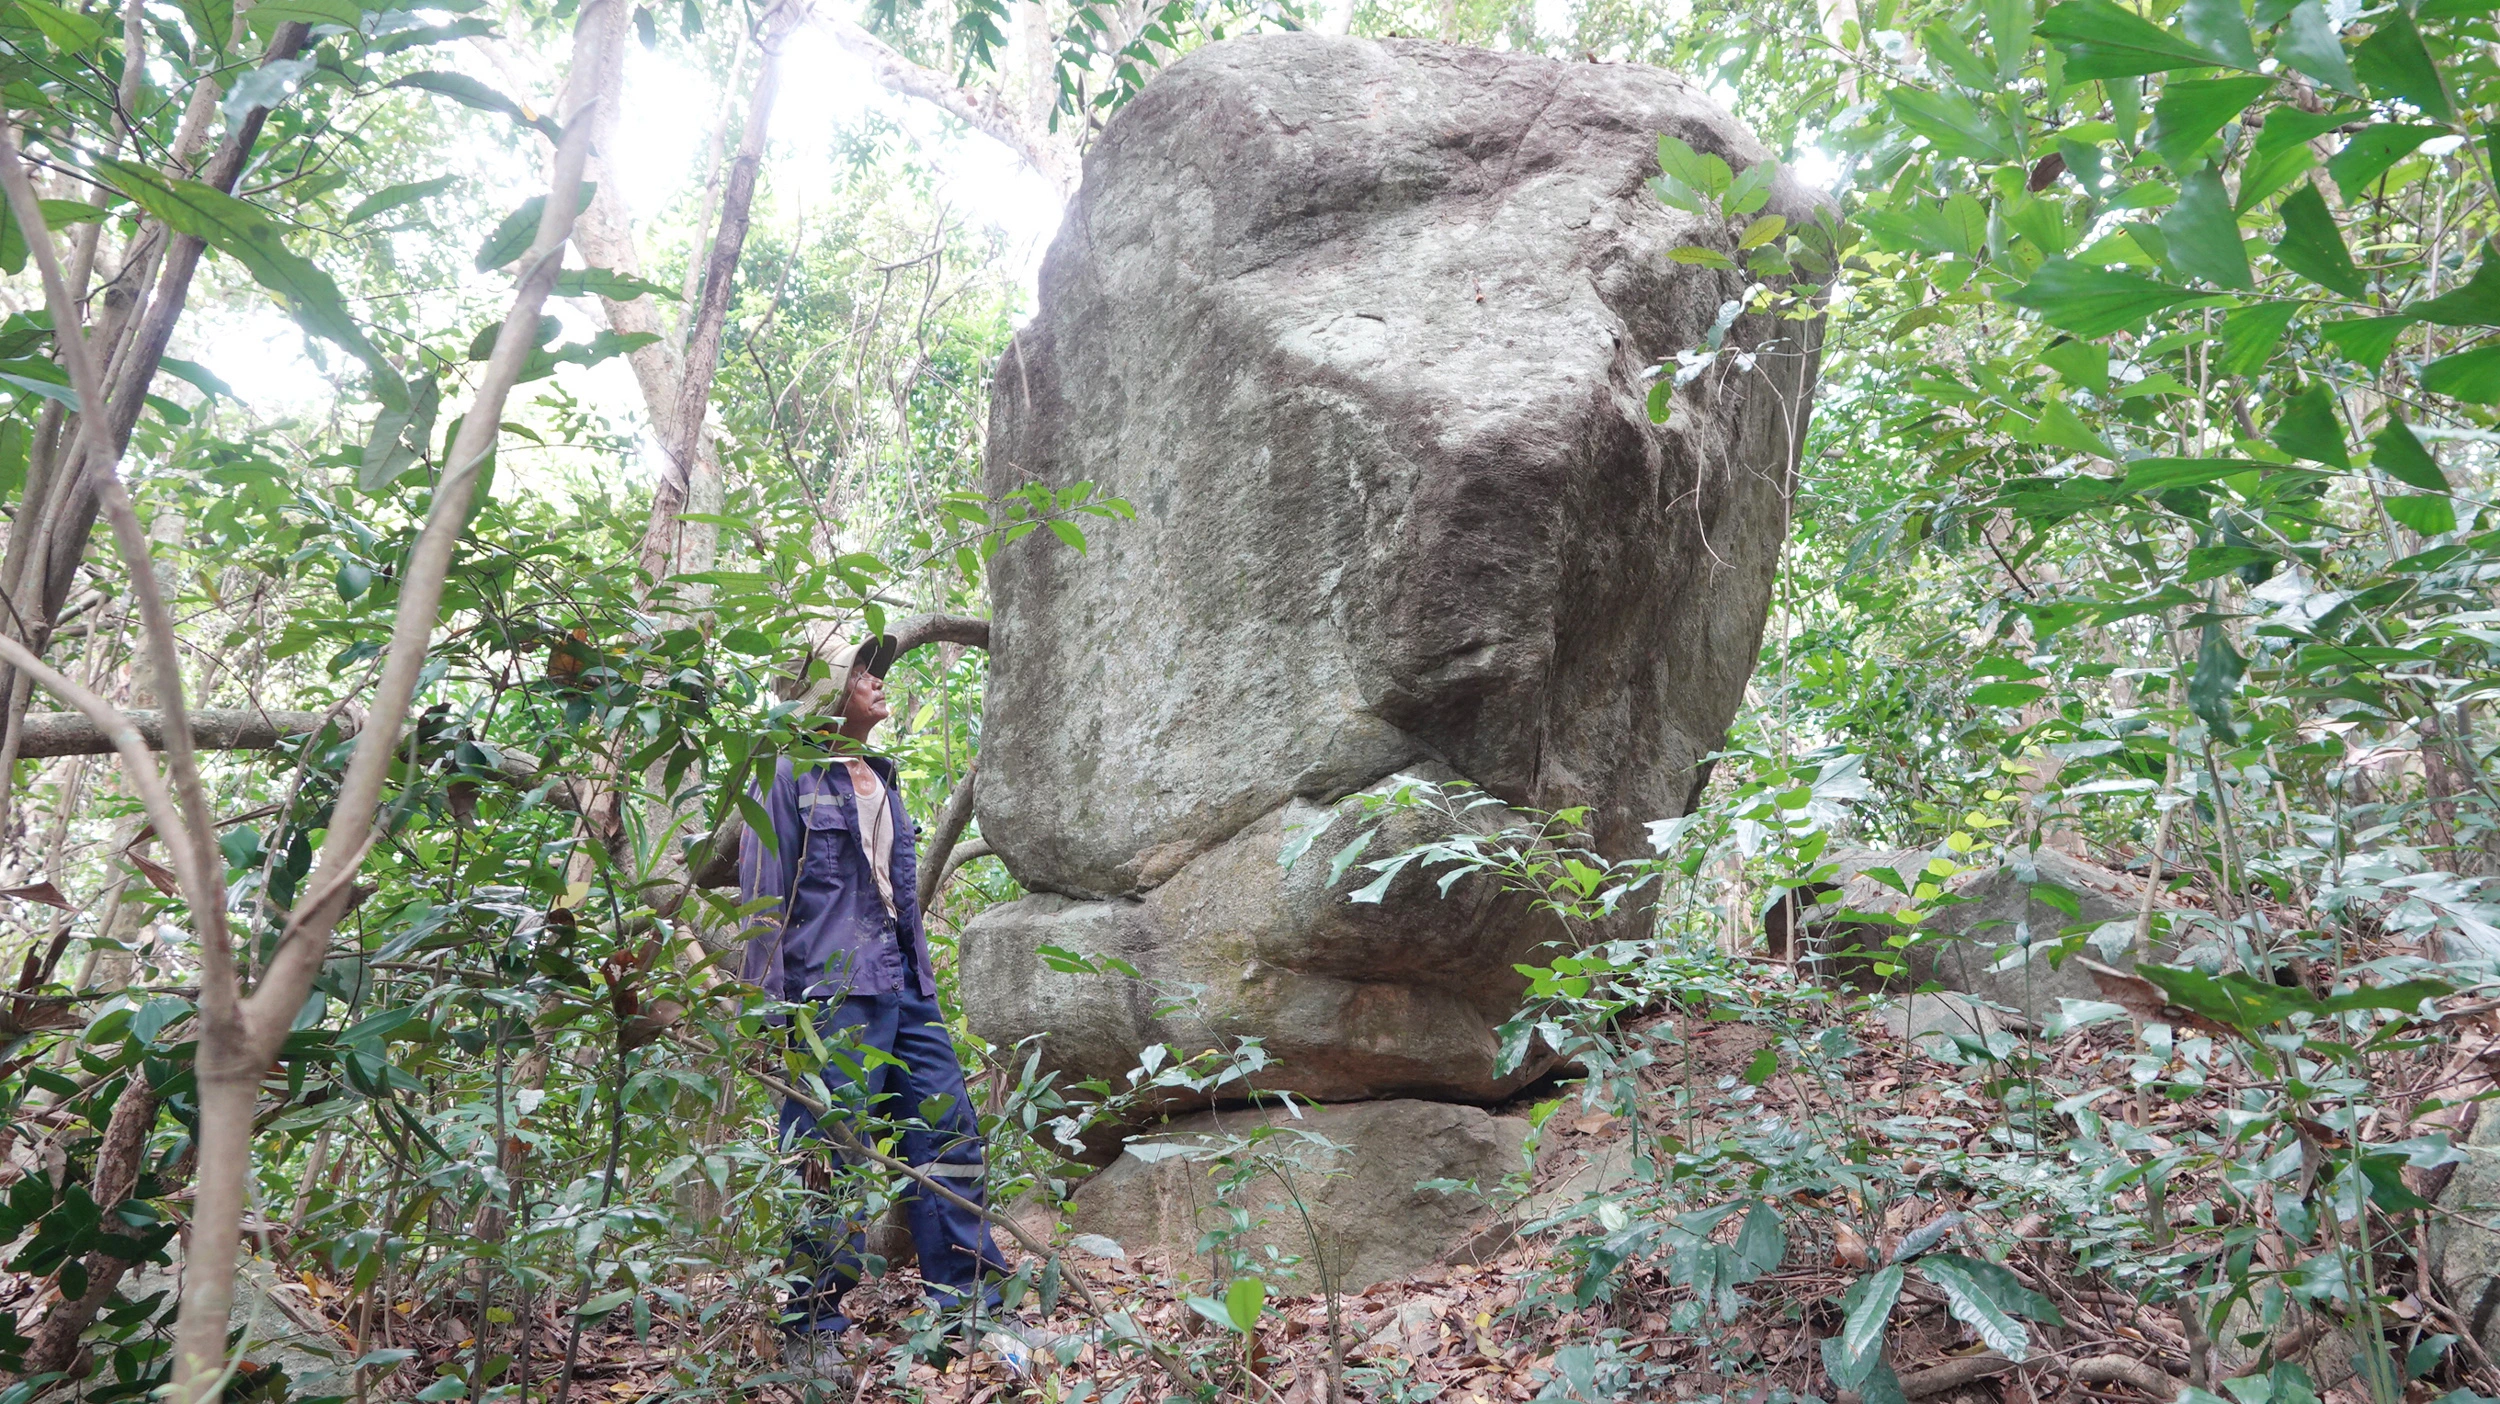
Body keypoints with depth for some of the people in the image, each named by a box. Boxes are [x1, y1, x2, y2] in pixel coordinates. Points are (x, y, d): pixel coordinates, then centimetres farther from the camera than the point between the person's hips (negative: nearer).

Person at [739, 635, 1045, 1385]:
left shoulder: (882, 780, 19)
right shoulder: (792, 777, -3)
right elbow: (764, 894, -7)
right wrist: (768, 1002, -11)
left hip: (903, 986, 8)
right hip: (833, 988, -7)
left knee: (946, 1129, 5)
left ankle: (971, 1300, 13)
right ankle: (813, 1324, 11)